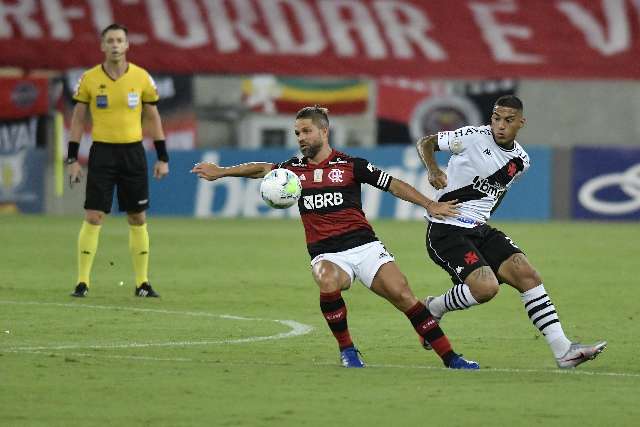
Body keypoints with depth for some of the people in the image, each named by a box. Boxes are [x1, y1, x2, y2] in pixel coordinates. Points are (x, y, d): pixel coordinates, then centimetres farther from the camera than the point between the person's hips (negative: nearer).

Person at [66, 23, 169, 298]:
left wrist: (162, 158, 4)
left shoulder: (142, 78, 0)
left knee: (138, 218, 5)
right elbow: (78, 119, 5)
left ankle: (142, 283, 12)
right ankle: (82, 282, -2)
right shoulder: (89, 79, -2)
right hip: (102, 152, -1)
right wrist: (72, 159, -1)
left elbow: (153, 118, 7)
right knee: (93, 217, -7)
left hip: (133, 152, 1)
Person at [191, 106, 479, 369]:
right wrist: (220, 172, 20)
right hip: (326, 254, 1)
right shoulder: (295, 168, 11)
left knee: (401, 294, -16)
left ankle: (450, 358, -9)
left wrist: (429, 205, -4)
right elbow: (263, 169, 24)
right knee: (329, 284, -34)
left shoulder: (351, 165, 1)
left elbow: (393, 185, 3)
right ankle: (347, 350, -14)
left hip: (364, 245, -1)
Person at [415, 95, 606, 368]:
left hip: (480, 230, 7)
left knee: (527, 274, -8)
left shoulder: (520, 161, 9)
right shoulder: (473, 137, -12)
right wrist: (433, 171, -20)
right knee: (485, 287, -25)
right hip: (446, 230, -7)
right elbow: (425, 143, -2)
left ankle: (563, 350, -9)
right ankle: (432, 310, 4)